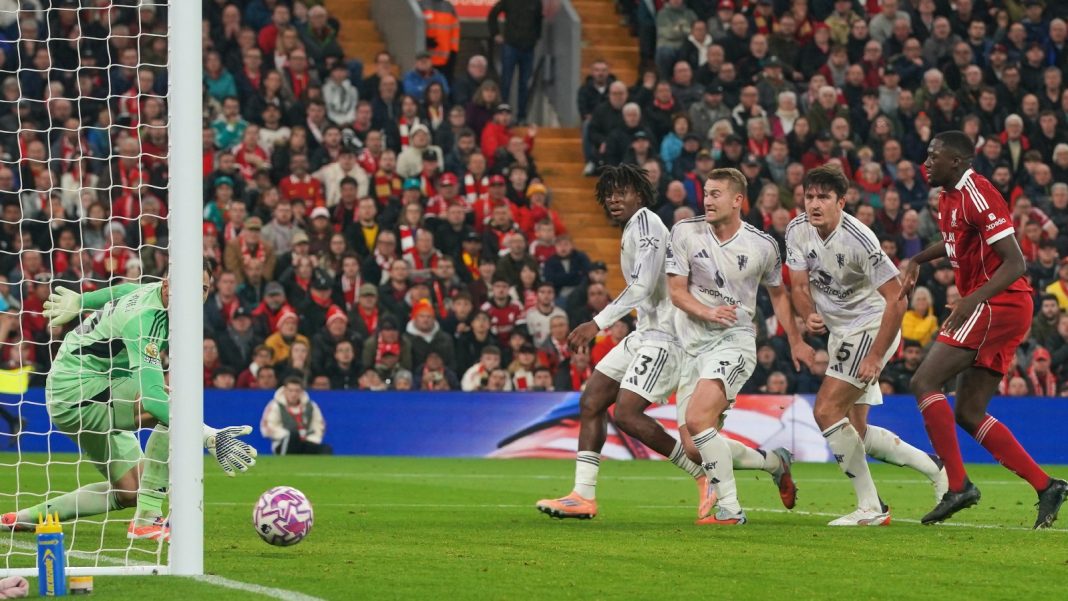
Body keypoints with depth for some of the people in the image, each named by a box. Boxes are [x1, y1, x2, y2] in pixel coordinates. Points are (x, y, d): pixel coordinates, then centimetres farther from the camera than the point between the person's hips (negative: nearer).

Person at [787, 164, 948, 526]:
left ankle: (870, 507, -10)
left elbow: (896, 300, -24)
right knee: (855, 431, 7)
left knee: (826, 411, -18)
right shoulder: (797, 231, -4)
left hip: (872, 327, -8)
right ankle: (934, 469, 25)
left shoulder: (858, 240, -24)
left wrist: (875, 356, -26)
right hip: (840, 330, 8)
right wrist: (809, 316, -20)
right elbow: (800, 286, 3)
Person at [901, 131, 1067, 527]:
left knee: (924, 383, -13)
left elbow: (1016, 263, -21)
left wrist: (974, 298, -32)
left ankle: (958, 485, -16)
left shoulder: (976, 195, -16)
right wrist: (918, 261, 22)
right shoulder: (949, 196, 13)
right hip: (993, 311, 10)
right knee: (969, 414, 8)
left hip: (997, 303, -10)